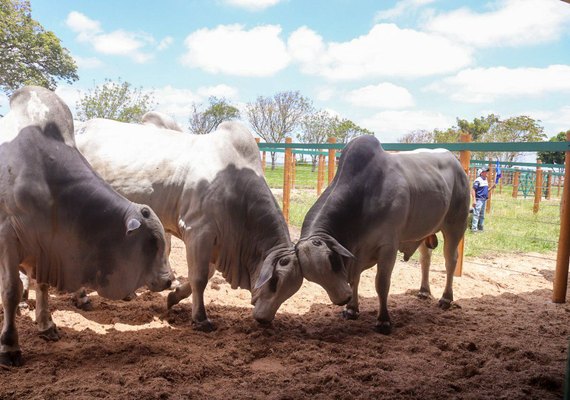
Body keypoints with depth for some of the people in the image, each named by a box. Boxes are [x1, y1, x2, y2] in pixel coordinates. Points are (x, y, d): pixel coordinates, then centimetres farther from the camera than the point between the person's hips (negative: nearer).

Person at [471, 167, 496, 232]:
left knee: (482, 215, 14)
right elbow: (473, 190, -15)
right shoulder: (478, 180, -10)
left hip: (484, 199, 9)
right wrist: (474, 200, -21)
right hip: (479, 199, -9)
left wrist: (491, 188, 4)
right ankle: (474, 228, -12)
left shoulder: (485, 180, 15)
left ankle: (480, 227, 22)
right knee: (476, 214, -12)